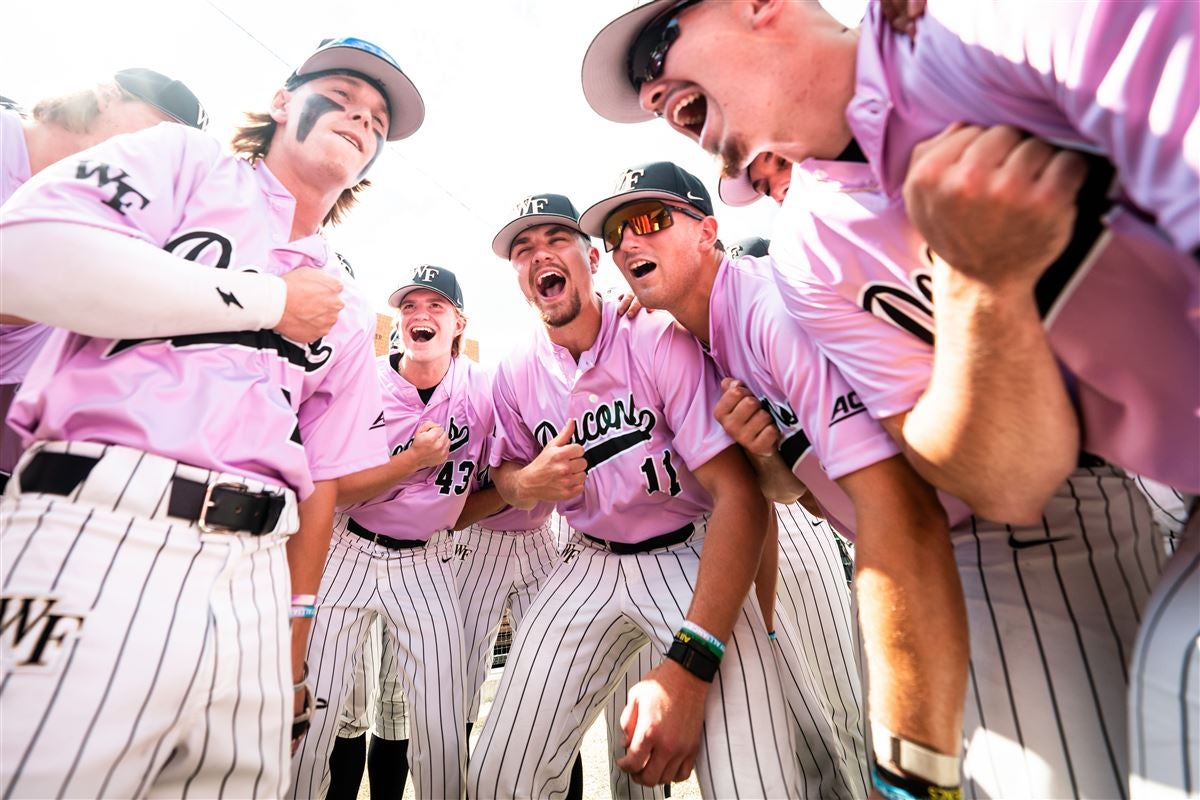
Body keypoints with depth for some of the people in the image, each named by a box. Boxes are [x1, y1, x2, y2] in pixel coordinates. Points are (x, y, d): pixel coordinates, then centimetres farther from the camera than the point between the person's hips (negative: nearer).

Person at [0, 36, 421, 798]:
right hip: (95, 542, -3)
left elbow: (322, 480, 14)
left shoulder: (350, 312, 17)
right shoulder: (185, 158, 9)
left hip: (254, 578, 4)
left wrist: (296, 641, 11)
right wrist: (266, 299, -5)